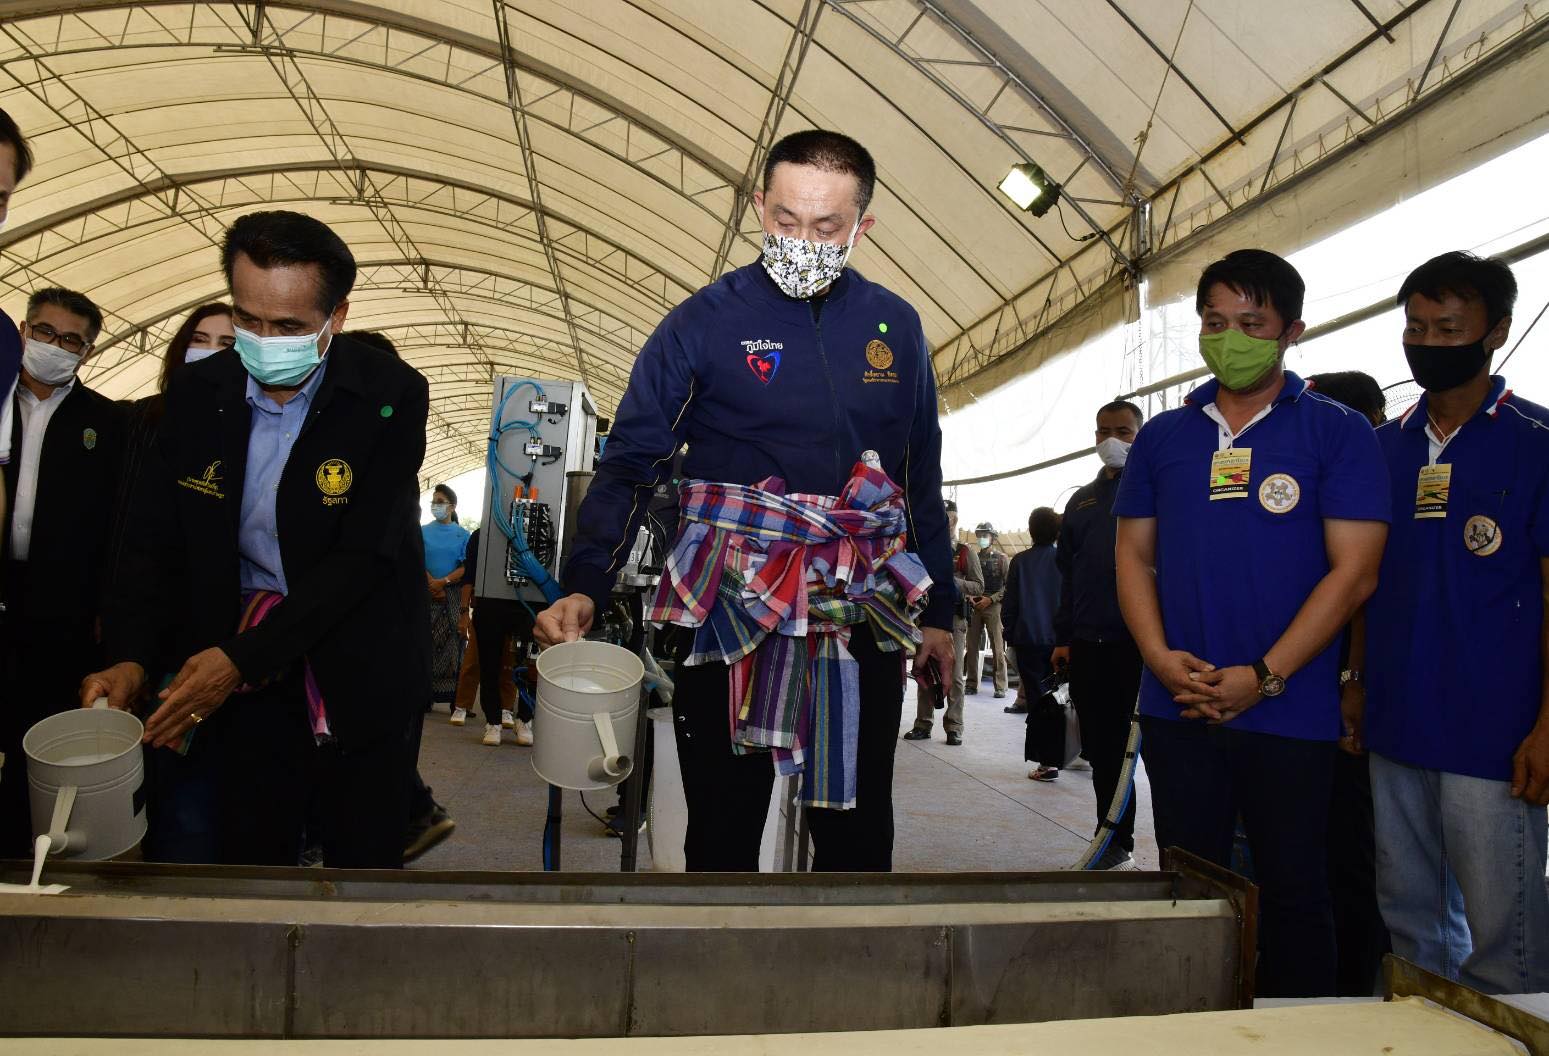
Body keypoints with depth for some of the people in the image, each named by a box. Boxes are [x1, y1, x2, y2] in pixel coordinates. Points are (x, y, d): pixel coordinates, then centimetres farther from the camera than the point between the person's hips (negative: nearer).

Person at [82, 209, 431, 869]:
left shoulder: (391, 398, -13)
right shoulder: (196, 394, 0)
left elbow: (364, 555, -17)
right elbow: (155, 542, 3)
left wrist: (240, 658, -21)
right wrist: (132, 657, -12)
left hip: (358, 672, -2)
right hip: (245, 685, 3)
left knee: (364, 870, 8)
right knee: (248, 871, 9)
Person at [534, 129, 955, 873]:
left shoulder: (895, 328, 7)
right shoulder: (705, 322, -4)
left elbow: (922, 479, 13)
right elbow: (630, 461, -8)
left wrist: (938, 611, 13)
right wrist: (584, 586, -22)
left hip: (863, 622, 3)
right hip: (728, 620, -2)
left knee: (857, 834, 14)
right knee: (722, 834, 10)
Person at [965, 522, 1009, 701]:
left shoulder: (1002, 559, 4)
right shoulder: (973, 558, 13)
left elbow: (1008, 586, -1)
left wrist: (990, 599, -10)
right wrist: (970, 597, -4)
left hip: (994, 606, -3)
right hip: (974, 606, 4)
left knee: (998, 648, -6)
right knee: (972, 647, 3)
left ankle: (1000, 686, -3)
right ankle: (972, 684, 11)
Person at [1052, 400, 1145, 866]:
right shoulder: (1082, 500, 17)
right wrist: (1063, 636, 12)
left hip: (1141, 641, -5)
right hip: (1088, 644, 5)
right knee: (1103, 748, 11)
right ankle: (1115, 840, 23)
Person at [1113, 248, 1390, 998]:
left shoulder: (1337, 432, -1)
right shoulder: (1162, 437, 9)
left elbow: (1354, 571, -7)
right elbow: (1134, 555, 8)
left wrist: (1263, 676, -15)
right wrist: (1160, 656, -8)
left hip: (1289, 712, -3)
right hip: (1177, 709, 3)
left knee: (1292, 893, 8)